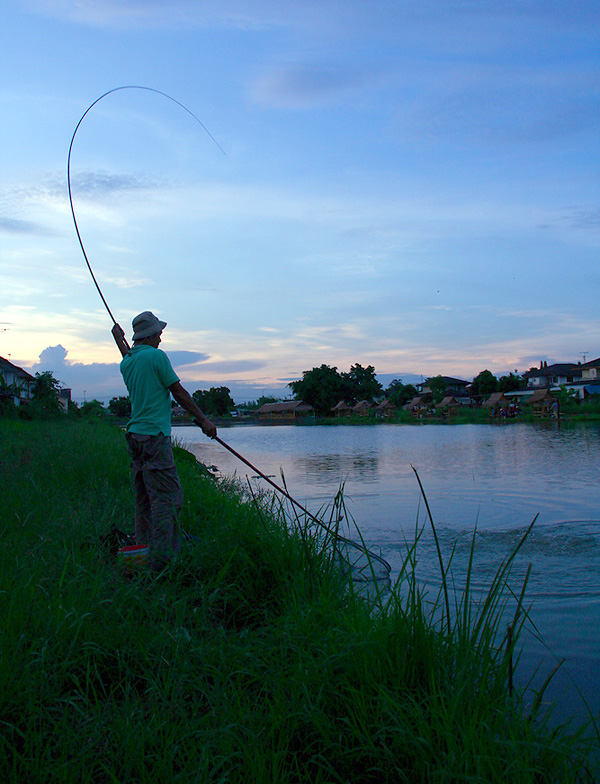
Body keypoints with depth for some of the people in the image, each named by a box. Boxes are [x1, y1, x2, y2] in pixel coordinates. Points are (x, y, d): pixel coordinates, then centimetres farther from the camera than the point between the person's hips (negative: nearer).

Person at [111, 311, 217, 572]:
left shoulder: (126, 363, 12)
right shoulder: (156, 356, -8)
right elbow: (179, 393, -6)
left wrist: (119, 339, 56)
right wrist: (203, 420, 2)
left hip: (135, 435, 9)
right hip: (155, 436, -8)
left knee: (144, 499, 12)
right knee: (167, 497, -7)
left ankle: (144, 551, 16)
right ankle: (162, 559, -8)